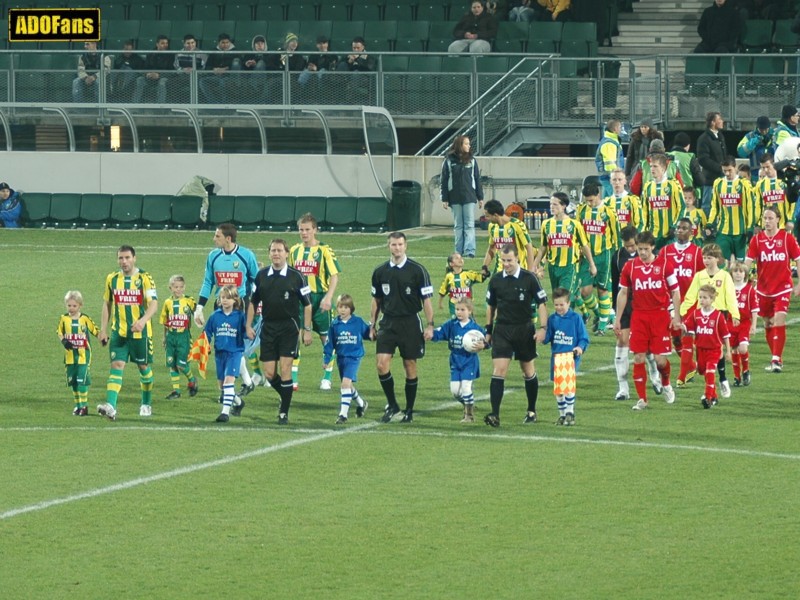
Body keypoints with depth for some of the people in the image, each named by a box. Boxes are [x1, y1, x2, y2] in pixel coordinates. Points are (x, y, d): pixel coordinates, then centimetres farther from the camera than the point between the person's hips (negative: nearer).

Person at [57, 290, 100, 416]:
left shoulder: (85, 319, -5)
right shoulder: (64, 319, 3)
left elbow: (95, 331, 1)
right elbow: (59, 333, 10)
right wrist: (64, 341, -11)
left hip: (83, 354, -4)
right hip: (70, 355, 4)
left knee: (82, 380, -11)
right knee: (73, 381, 9)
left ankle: (84, 405, -5)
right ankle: (78, 405, 22)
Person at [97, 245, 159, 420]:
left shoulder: (145, 278, -6)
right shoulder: (112, 279, 6)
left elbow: (153, 304, -13)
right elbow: (107, 305, 14)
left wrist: (143, 320, -31)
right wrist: (103, 330, 8)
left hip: (140, 332, -2)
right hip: (118, 332, 2)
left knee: (144, 367, 11)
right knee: (117, 366, -12)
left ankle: (146, 404, 31)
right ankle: (111, 407, -24)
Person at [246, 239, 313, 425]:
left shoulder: (296, 276, -3)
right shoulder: (261, 276, 7)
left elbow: (307, 304, 1)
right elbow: (253, 302, 16)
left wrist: (307, 330, -3)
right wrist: (249, 326, 10)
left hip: (289, 327, -4)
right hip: (268, 327, 4)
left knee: (285, 369, -11)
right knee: (269, 373, 0)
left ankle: (284, 413, -3)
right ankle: (286, 398, 28)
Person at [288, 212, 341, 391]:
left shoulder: (324, 250, -7)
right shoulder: (294, 251, 9)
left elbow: (334, 275, -9)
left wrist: (328, 297, -18)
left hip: (319, 298, -4)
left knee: (326, 338, 4)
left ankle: (327, 378, 15)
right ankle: (293, 378, 2)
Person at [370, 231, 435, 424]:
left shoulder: (417, 271, -4)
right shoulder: (380, 271, 5)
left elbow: (427, 299, -2)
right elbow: (376, 300, 14)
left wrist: (429, 325, -7)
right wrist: (372, 325, 11)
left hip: (410, 323, -2)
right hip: (388, 323, 2)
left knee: (410, 366, 3)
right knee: (382, 363, -11)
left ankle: (409, 411, 14)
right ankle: (392, 405, 5)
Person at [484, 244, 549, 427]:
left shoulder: (529, 278, -6)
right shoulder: (496, 280, 3)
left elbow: (541, 304, -4)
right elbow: (491, 306, 14)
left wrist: (542, 328, -13)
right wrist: (489, 330, 12)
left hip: (524, 329, -2)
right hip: (502, 330, 2)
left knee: (529, 372, 10)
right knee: (498, 371, -11)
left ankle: (531, 412, 26)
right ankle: (495, 415, -17)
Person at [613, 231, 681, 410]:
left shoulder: (664, 264, -3)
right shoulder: (630, 267, 2)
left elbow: (675, 291, 3)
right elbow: (623, 293, 10)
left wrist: (676, 316, -3)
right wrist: (618, 319, 9)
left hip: (660, 315, -2)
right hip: (639, 316, 2)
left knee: (660, 358, -4)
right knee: (638, 358, -2)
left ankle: (666, 384, 29)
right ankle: (642, 399, 6)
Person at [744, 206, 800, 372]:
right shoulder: (757, 239, 0)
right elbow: (748, 263, -4)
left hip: (783, 287, -3)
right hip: (763, 288, 3)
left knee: (779, 321, -17)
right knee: (768, 324, 10)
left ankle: (777, 360, -16)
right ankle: (776, 359, 22)